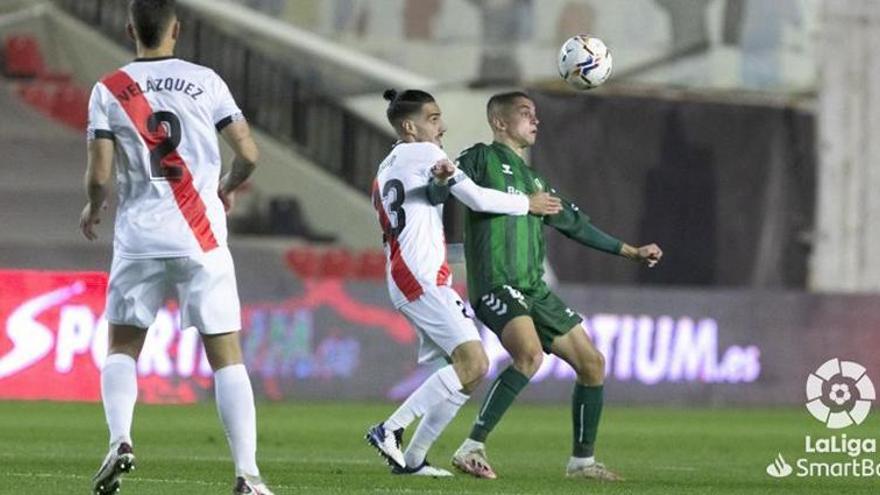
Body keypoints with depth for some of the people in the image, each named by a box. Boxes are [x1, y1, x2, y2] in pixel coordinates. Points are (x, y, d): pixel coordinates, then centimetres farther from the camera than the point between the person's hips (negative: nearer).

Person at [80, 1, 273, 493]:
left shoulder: (109, 90, 0)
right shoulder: (206, 82, 0)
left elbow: (100, 175, -5)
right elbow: (249, 154, -1)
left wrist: (94, 208, 17)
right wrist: (228, 188, 21)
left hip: (139, 238, 0)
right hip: (202, 240, 0)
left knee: (122, 347, 17)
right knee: (227, 356, 4)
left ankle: (120, 440, -6)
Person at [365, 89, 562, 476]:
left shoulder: (385, 171, 26)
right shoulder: (422, 153, -2)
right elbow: (477, 199, -7)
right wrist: (528, 205, 6)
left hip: (403, 280, 10)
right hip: (422, 279, -10)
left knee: (470, 368, 7)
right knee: (473, 363, -19)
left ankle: (413, 458, 4)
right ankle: (389, 429, -19)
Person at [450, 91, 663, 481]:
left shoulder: (533, 180, 25)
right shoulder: (482, 159, 3)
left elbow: (576, 225, 33)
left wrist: (630, 252, 36)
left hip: (534, 289, 8)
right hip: (496, 284, -8)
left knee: (592, 363, 6)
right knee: (530, 354, -31)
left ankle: (582, 460, 18)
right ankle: (472, 449, -25)